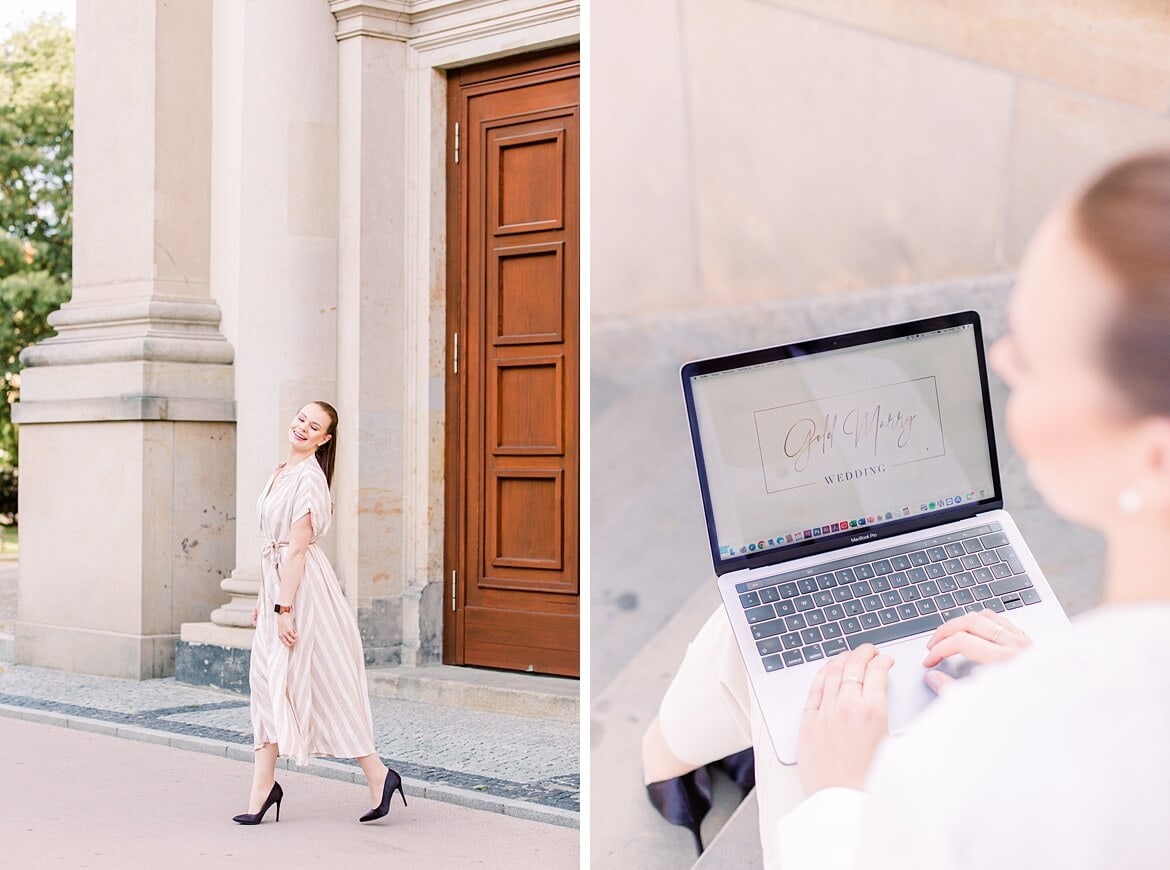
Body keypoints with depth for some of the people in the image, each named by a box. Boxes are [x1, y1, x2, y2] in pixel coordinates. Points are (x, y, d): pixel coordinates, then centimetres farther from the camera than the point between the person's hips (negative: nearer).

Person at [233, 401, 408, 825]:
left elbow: (296, 549, -19)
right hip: (278, 586, 9)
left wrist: (283, 608, -21)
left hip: (302, 588, -9)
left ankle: (378, 774, 5)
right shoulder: (282, 472, 14)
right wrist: (264, 598, 19)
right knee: (268, 680, 7)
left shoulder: (308, 477, -15)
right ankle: (263, 786, 11)